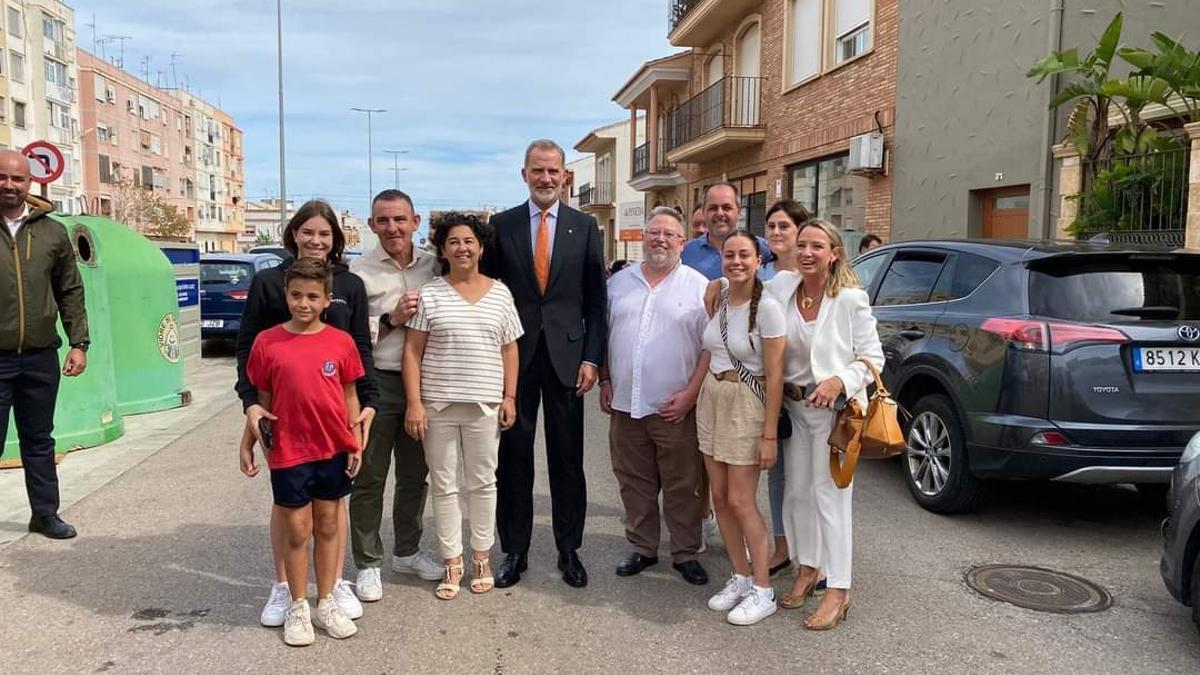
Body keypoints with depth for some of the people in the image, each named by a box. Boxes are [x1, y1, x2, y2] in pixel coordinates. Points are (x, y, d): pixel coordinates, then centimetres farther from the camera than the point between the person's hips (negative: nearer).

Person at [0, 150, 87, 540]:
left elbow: (70, 292, 8)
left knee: (39, 440, 14)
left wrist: (78, 343, 3)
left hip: (41, 357, 2)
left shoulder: (52, 232, 5)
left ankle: (45, 513, 25)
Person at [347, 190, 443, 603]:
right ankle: (367, 564, 18)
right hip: (377, 383, -4)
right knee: (369, 478, 5)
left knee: (414, 474, 15)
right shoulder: (359, 270, -4)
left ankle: (407, 552, 32)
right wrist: (390, 320, -18)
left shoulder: (433, 266, 6)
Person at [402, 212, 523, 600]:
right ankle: (452, 563, 18)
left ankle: (481, 557, 24)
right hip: (437, 405, -1)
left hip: (484, 405, 1)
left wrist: (509, 397, 1)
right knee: (444, 485, 7)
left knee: (482, 483, 10)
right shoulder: (429, 294, 1)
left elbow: (509, 350, 9)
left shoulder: (500, 293, 6)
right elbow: (412, 351, -2)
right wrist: (414, 403, -8)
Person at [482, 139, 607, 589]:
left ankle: (568, 549, 21)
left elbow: (595, 300, 4)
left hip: (566, 356, 0)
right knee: (513, 458, 7)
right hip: (515, 355, 0)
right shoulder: (501, 225, 4)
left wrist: (591, 358, -3)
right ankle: (514, 550, 20)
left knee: (567, 459, 8)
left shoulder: (585, 227, 4)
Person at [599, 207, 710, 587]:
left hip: (676, 407, -3)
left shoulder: (699, 286, -1)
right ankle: (642, 548, 27)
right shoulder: (619, 283, 11)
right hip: (625, 404, 4)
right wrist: (605, 380, 8)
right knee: (634, 483, 12)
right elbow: (604, 335, 16)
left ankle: (685, 554, 19)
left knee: (682, 486, 5)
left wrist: (690, 393, -11)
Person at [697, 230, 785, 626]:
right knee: (720, 497, 9)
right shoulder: (717, 299, 5)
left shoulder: (767, 308, -15)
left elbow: (774, 375, -14)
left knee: (740, 502, -3)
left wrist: (769, 434, -15)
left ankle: (762, 591, 12)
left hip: (746, 404, -6)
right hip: (711, 399, 7)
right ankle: (741, 577, 25)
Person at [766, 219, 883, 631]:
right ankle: (806, 569, 31)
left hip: (835, 409, -5)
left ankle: (838, 591, 7)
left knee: (829, 496, -3)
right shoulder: (781, 287, -1)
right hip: (794, 406, 5)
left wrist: (839, 382, -23)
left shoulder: (851, 299, -11)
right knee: (795, 493, 12)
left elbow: (872, 357, -6)